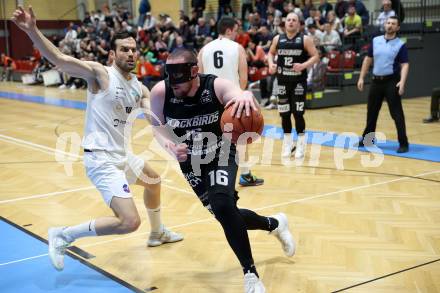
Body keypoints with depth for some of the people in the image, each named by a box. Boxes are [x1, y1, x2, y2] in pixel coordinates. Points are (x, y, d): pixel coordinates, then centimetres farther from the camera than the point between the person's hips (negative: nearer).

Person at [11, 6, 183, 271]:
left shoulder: (138, 87, 9)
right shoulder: (100, 74, -14)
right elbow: (59, 59, -26)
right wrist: (32, 30, -40)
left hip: (121, 154, 9)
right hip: (101, 159, -9)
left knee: (154, 180, 32)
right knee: (130, 222, -18)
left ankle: (158, 233, 56)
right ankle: (62, 236, -4)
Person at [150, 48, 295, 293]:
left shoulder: (216, 86, -28)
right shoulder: (160, 92, -21)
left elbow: (237, 93, -48)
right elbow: (157, 126, -7)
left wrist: (246, 96, -73)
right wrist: (170, 146, -28)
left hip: (221, 155, -3)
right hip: (190, 162, 4)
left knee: (223, 205, -29)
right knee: (227, 215, 8)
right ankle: (274, 223, 40)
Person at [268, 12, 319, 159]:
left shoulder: (305, 39, -5)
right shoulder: (278, 39, 5)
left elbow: (315, 56, -6)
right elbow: (271, 53, 19)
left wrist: (303, 65, -22)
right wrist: (271, 64, -2)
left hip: (299, 81, -3)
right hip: (283, 81, 3)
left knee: (298, 113, -5)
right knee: (284, 114, 8)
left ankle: (300, 145, 7)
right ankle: (287, 144, 21)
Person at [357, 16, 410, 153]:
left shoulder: (400, 45, -4)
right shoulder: (375, 41, 8)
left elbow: (404, 65, -10)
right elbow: (368, 59, 14)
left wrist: (402, 82, -25)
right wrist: (361, 77, 9)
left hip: (391, 82, -4)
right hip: (376, 81, 5)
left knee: (397, 113, -6)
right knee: (371, 112, 13)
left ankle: (403, 143, -1)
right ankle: (368, 139, 28)